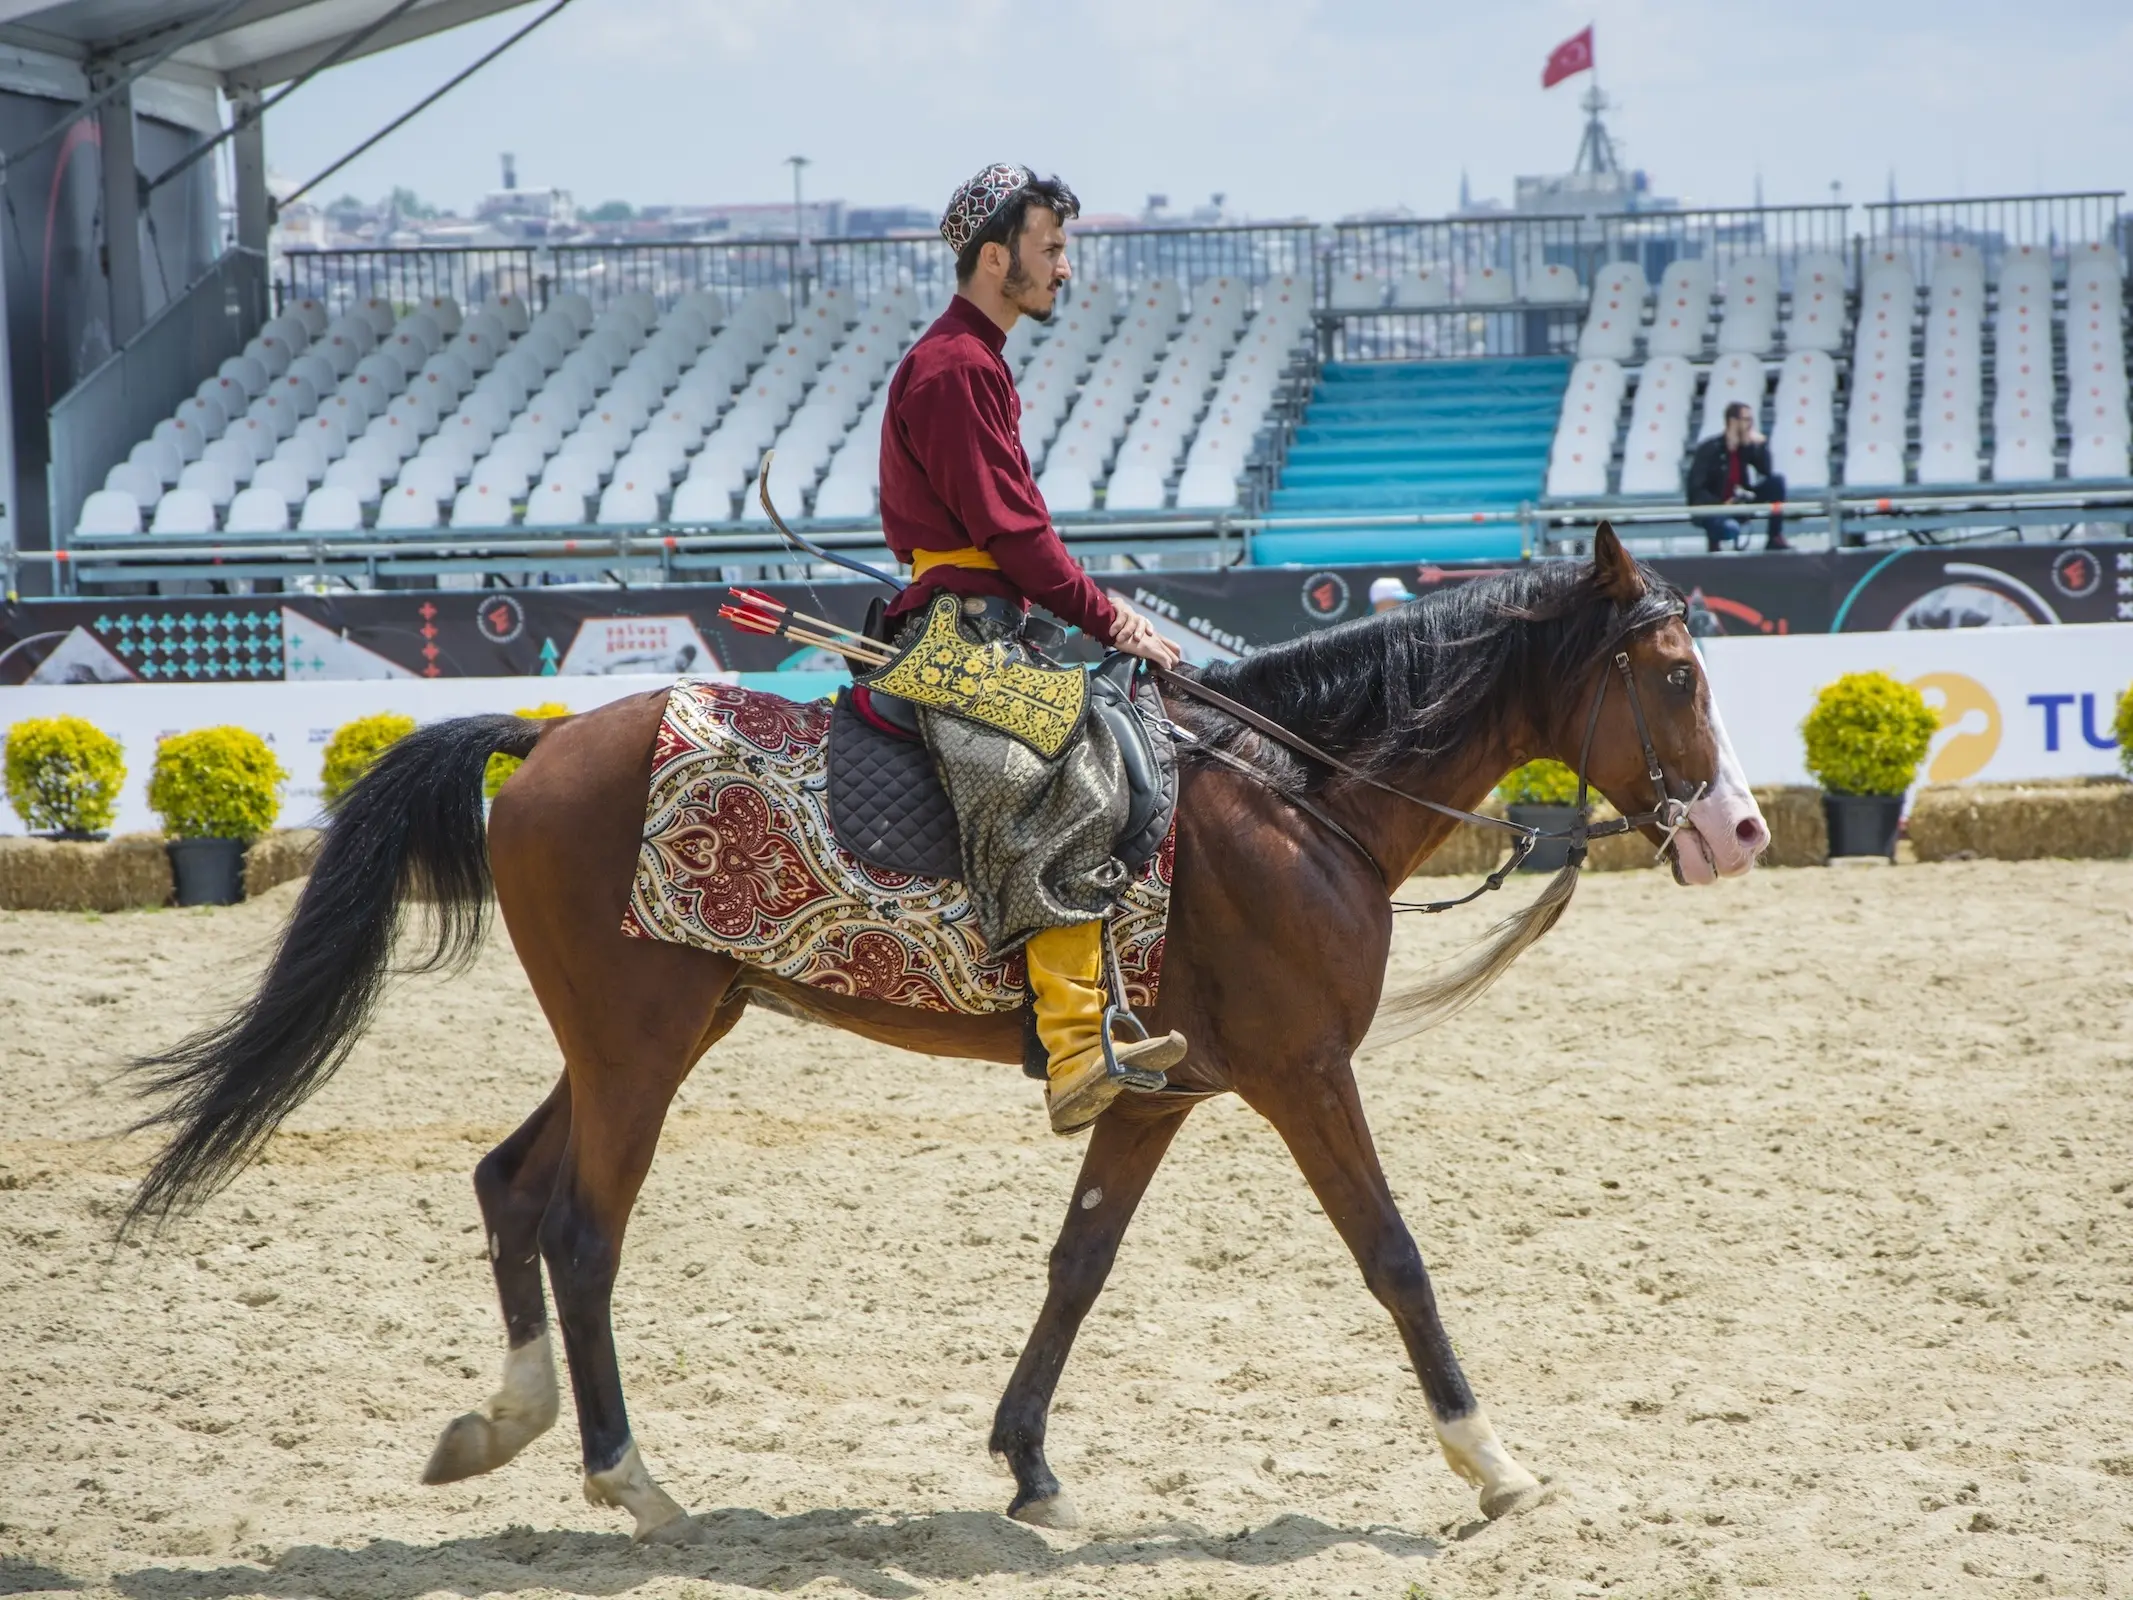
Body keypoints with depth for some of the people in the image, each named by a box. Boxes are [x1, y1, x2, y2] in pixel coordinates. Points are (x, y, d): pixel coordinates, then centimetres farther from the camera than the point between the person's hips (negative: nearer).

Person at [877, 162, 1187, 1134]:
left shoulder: (974, 362, 22)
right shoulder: (956, 368, -11)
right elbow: (1010, 532, -16)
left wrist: (1102, 609, 9)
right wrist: (1110, 624, -11)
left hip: (994, 622, 11)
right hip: (961, 631, -11)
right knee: (1071, 787, -28)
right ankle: (1076, 1055, -37)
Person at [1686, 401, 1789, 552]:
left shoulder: (1746, 446, 2)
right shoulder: (1710, 448, -16)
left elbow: (1766, 471, -1)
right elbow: (1695, 489, -19)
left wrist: (1760, 444, -13)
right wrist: (1721, 505, -30)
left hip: (1737, 504, 7)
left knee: (1777, 479, -6)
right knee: (1730, 527, -41)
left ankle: (1775, 538, -5)